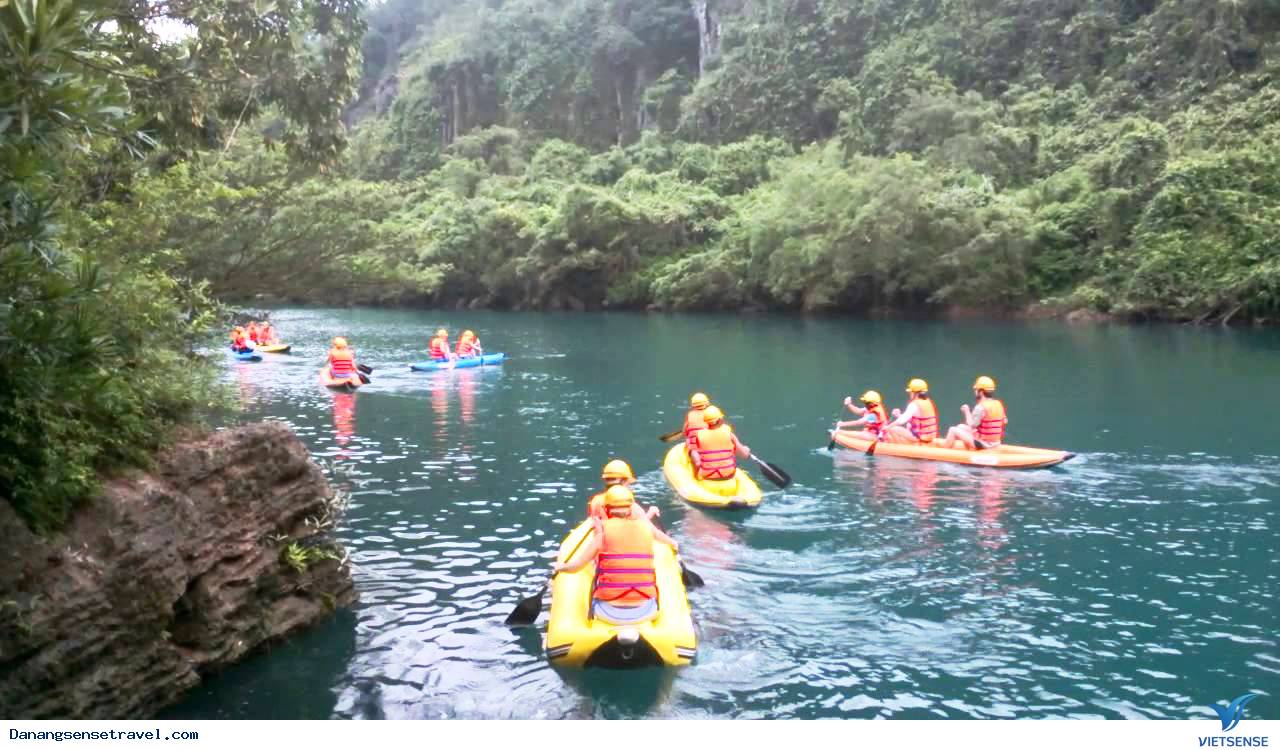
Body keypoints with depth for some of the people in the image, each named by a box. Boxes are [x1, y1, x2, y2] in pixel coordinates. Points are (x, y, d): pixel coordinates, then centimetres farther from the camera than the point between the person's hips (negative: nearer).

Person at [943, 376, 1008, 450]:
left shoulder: (980, 407, -21)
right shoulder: (999, 404, 3)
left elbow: (971, 425, -20)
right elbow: (1005, 421, 11)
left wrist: (967, 411, -7)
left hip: (982, 444, -8)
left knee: (953, 430, -1)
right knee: (961, 427, 22)